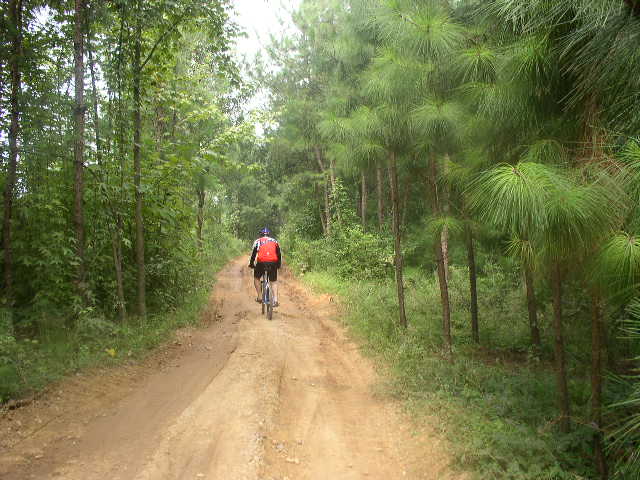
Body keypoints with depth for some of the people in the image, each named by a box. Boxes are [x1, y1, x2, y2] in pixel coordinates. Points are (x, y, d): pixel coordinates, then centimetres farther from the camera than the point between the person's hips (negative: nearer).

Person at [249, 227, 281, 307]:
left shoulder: (258, 241, 18)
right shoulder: (275, 241, 23)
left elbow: (253, 254, 18)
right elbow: (279, 254, 25)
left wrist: (251, 264, 30)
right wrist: (279, 264, 36)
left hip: (261, 262, -1)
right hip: (273, 263, 1)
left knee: (256, 278, 23)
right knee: (274, 281, 15)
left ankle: (259, 297, 16)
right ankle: (275, 300, 1)